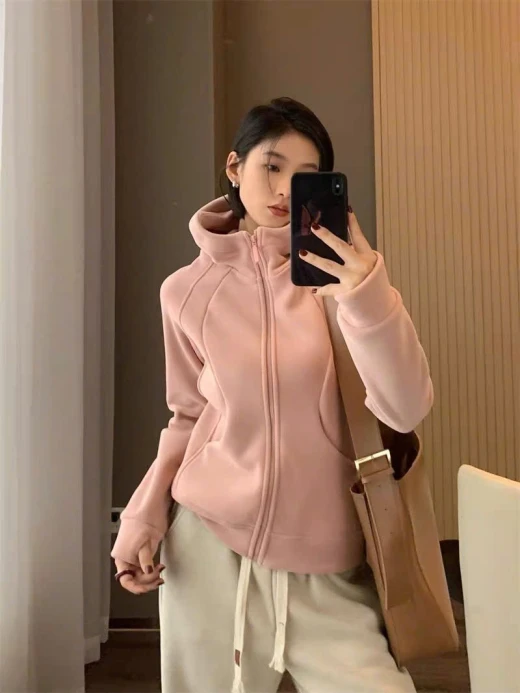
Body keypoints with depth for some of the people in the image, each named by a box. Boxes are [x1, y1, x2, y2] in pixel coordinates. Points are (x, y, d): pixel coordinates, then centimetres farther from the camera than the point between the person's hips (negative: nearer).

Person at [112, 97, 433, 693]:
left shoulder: (342, 272, -4)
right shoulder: (187, 292, 0)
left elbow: (405, 411, -15)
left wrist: (367, 299, -29)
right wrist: (142, 518, 1)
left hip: (324, 561, -1)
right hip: (210, 545, 1)